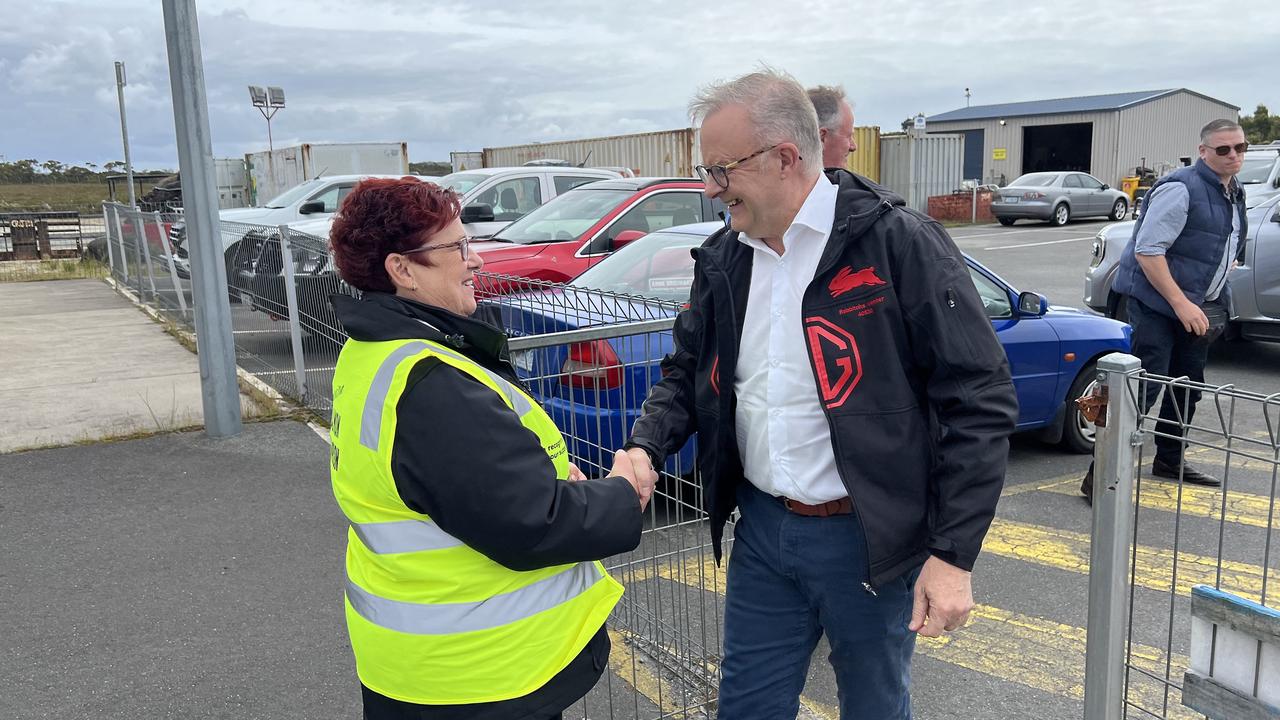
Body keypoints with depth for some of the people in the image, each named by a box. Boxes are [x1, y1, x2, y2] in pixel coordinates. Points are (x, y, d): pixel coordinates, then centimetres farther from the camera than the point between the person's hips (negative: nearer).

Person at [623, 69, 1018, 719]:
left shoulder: (899, 243, -16)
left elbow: (980, 398, -15)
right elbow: (686, 372, 15)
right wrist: (645, 448, -5)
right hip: (762, 527, 5)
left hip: (867, 537, -5)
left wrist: (954, 555, -16)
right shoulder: (723, 258, 3)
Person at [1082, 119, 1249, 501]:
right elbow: (1147, 251, -23)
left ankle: (1170, 460, 33)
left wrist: (1214, 304, 13)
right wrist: (1181, 303, -25)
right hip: (1157, 302, -9)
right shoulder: (1180, 188, -17)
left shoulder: (1235, 194, 12)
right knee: (1144, 389, -13)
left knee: (1188, 386, 17)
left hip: (1196, 307, 9)